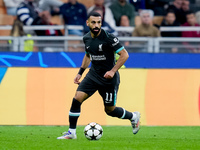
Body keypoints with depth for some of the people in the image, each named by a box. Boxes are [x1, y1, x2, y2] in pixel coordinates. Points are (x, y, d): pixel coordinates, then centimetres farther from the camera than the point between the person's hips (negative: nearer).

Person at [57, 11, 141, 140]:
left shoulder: (108, 38, -19)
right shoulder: (87, 38, 2)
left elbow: (124, 55, -16)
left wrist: (113, 71, -23)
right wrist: (80, 73, 16)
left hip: (108, 78, -5)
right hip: (93, 75, 5)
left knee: (110, 110, 5)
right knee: (77, 99, -12)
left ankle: (133, 117, 34)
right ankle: (71, 132, -3)